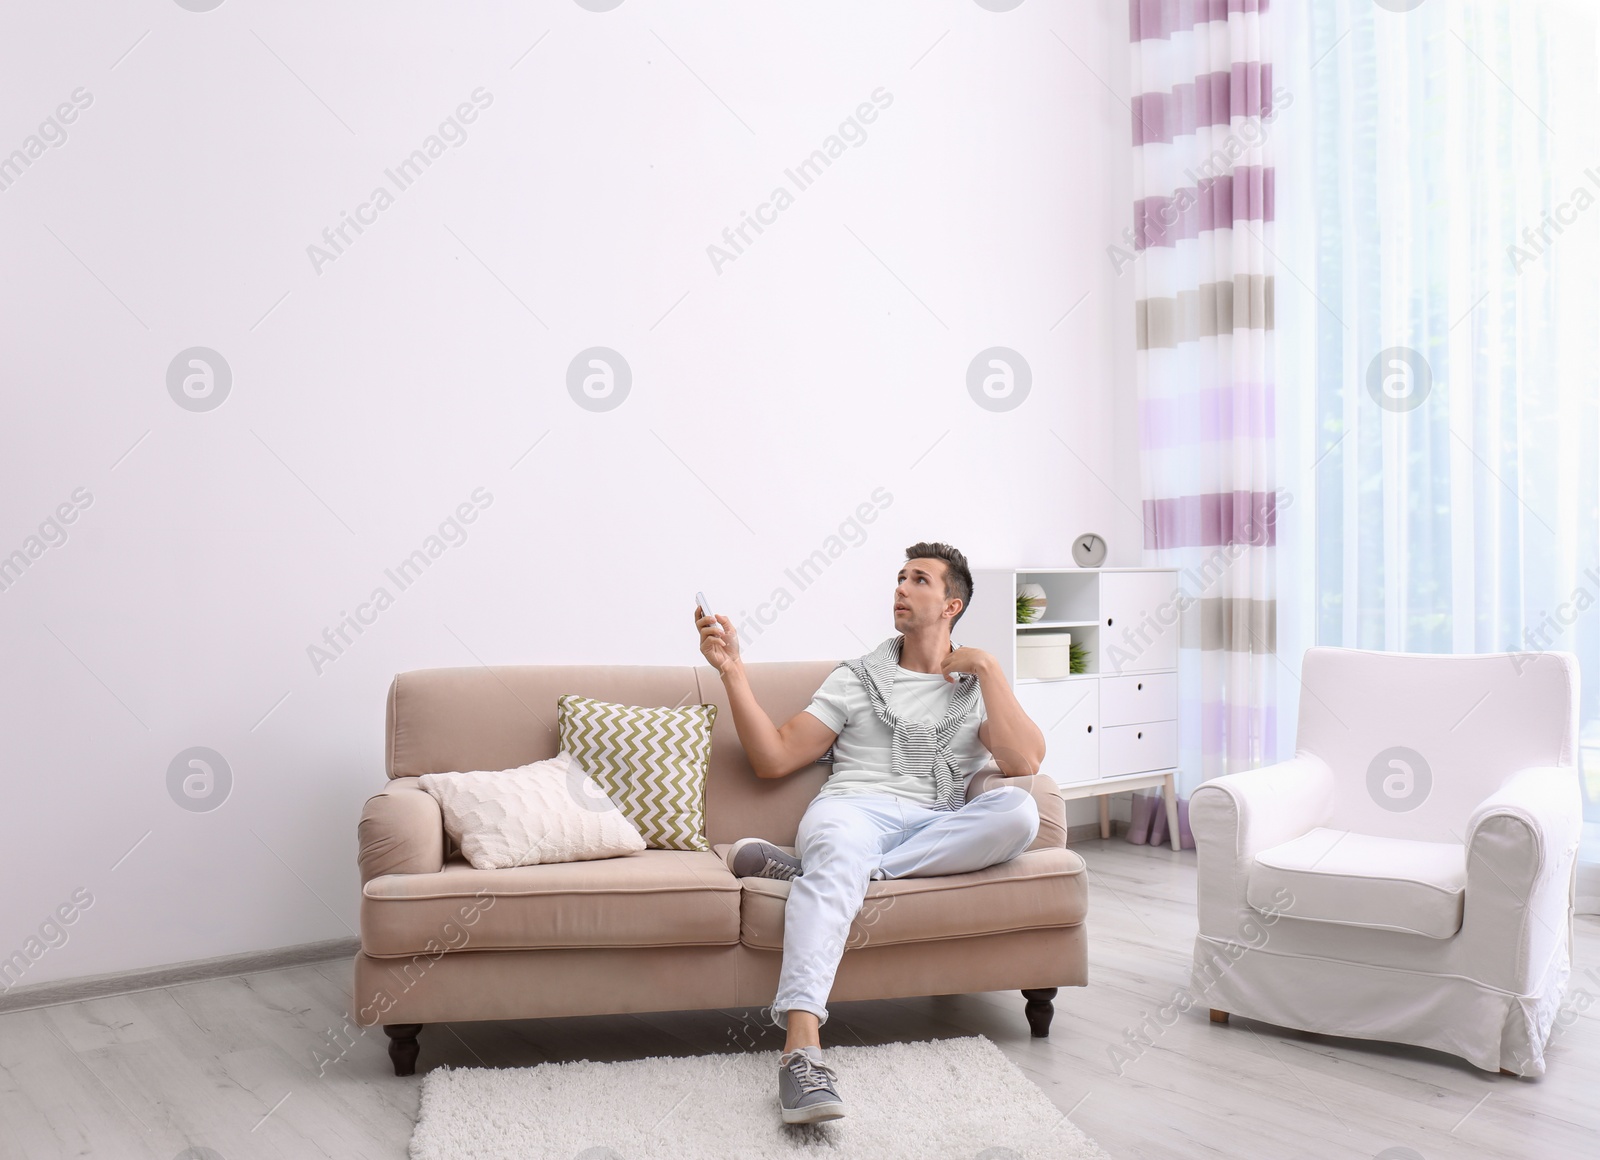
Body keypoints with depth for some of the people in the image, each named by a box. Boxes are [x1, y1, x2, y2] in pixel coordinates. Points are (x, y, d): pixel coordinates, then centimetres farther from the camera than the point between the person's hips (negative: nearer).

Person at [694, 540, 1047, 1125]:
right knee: (840, 849, -38)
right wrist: (733, 671, 3)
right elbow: (774, 758, 12)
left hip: (939, 831, 1)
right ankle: (802, 1047, -51)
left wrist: (987, 667, -1)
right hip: (853, 807, -1)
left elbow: (1024, 763, -3)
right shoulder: (856, 677, 21)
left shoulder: (979, 687, 19)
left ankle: (806, 864, -31)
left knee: (1018, 812, -31)